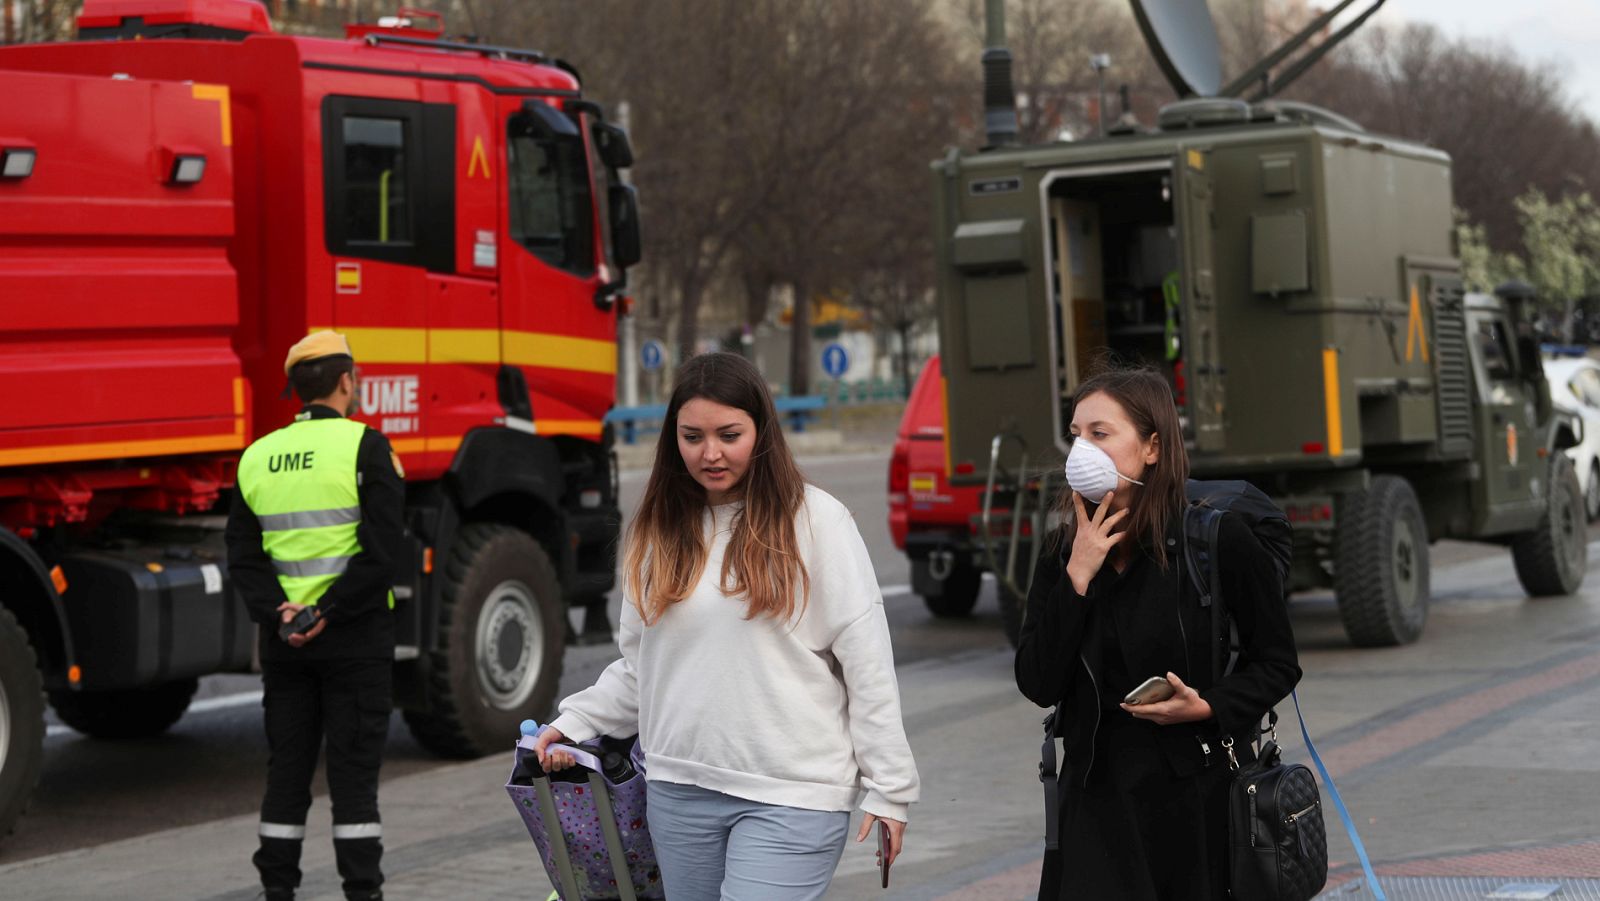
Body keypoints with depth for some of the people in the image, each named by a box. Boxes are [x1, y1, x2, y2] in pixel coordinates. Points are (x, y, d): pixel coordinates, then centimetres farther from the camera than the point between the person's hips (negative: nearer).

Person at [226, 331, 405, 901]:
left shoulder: (257, 457, 9)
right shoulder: (365, 446, -7)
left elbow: (243, 555, 4)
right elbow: (383, 549, -17)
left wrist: (276, 613, -6)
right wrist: (328, 612, -14)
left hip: (283, 637, 5)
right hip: (355, 637, -4)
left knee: (286, 768, 11)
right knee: (354, 768, 0)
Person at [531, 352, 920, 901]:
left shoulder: (816, 520, -4)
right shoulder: (660, 532, 11)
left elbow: (868, 664, -5)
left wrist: (888, 786, -6)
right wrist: (574, 722, 6)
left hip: (790, 797, -5)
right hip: (678, 791, 5)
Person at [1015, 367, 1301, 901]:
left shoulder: (1217, 538, -7)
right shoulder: (1063, 556, 5)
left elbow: (1277, 664, -2)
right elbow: (1038, 686, -5)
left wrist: (1208, 707, -18)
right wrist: (1078, 578, -11)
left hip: (1200, 799, -3)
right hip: (1099, 796, 3)